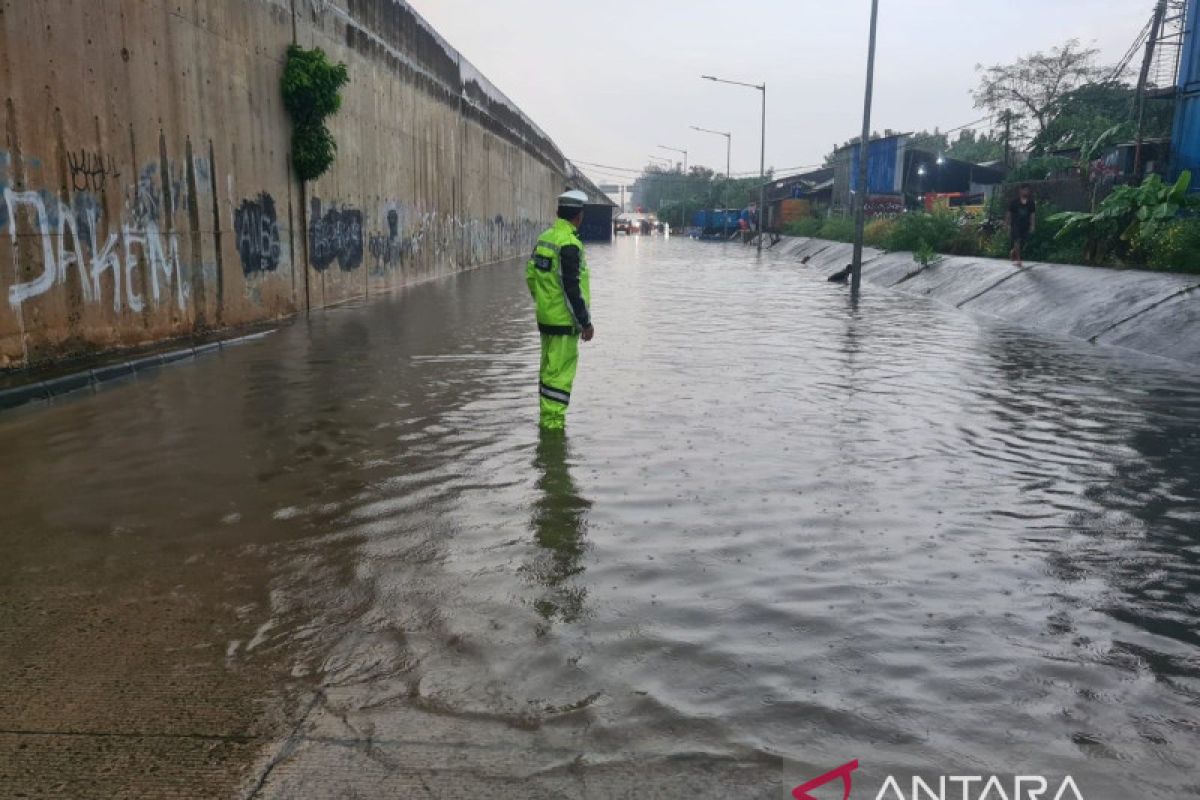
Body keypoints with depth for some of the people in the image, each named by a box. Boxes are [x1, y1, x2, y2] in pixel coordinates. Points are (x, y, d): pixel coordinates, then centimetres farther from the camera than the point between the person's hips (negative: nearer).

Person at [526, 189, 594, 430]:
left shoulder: (544, 237, 9)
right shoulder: (569, 244, -18)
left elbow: (530, 275, 15)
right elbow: (572, 287, -21)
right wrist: (586, 322, -15)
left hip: (545, 316, 9)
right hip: (565, 320, -9)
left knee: (550, 366, 18)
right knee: (561, 369, -3)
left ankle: (548, 416, 29)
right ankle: (553, 419, 1)